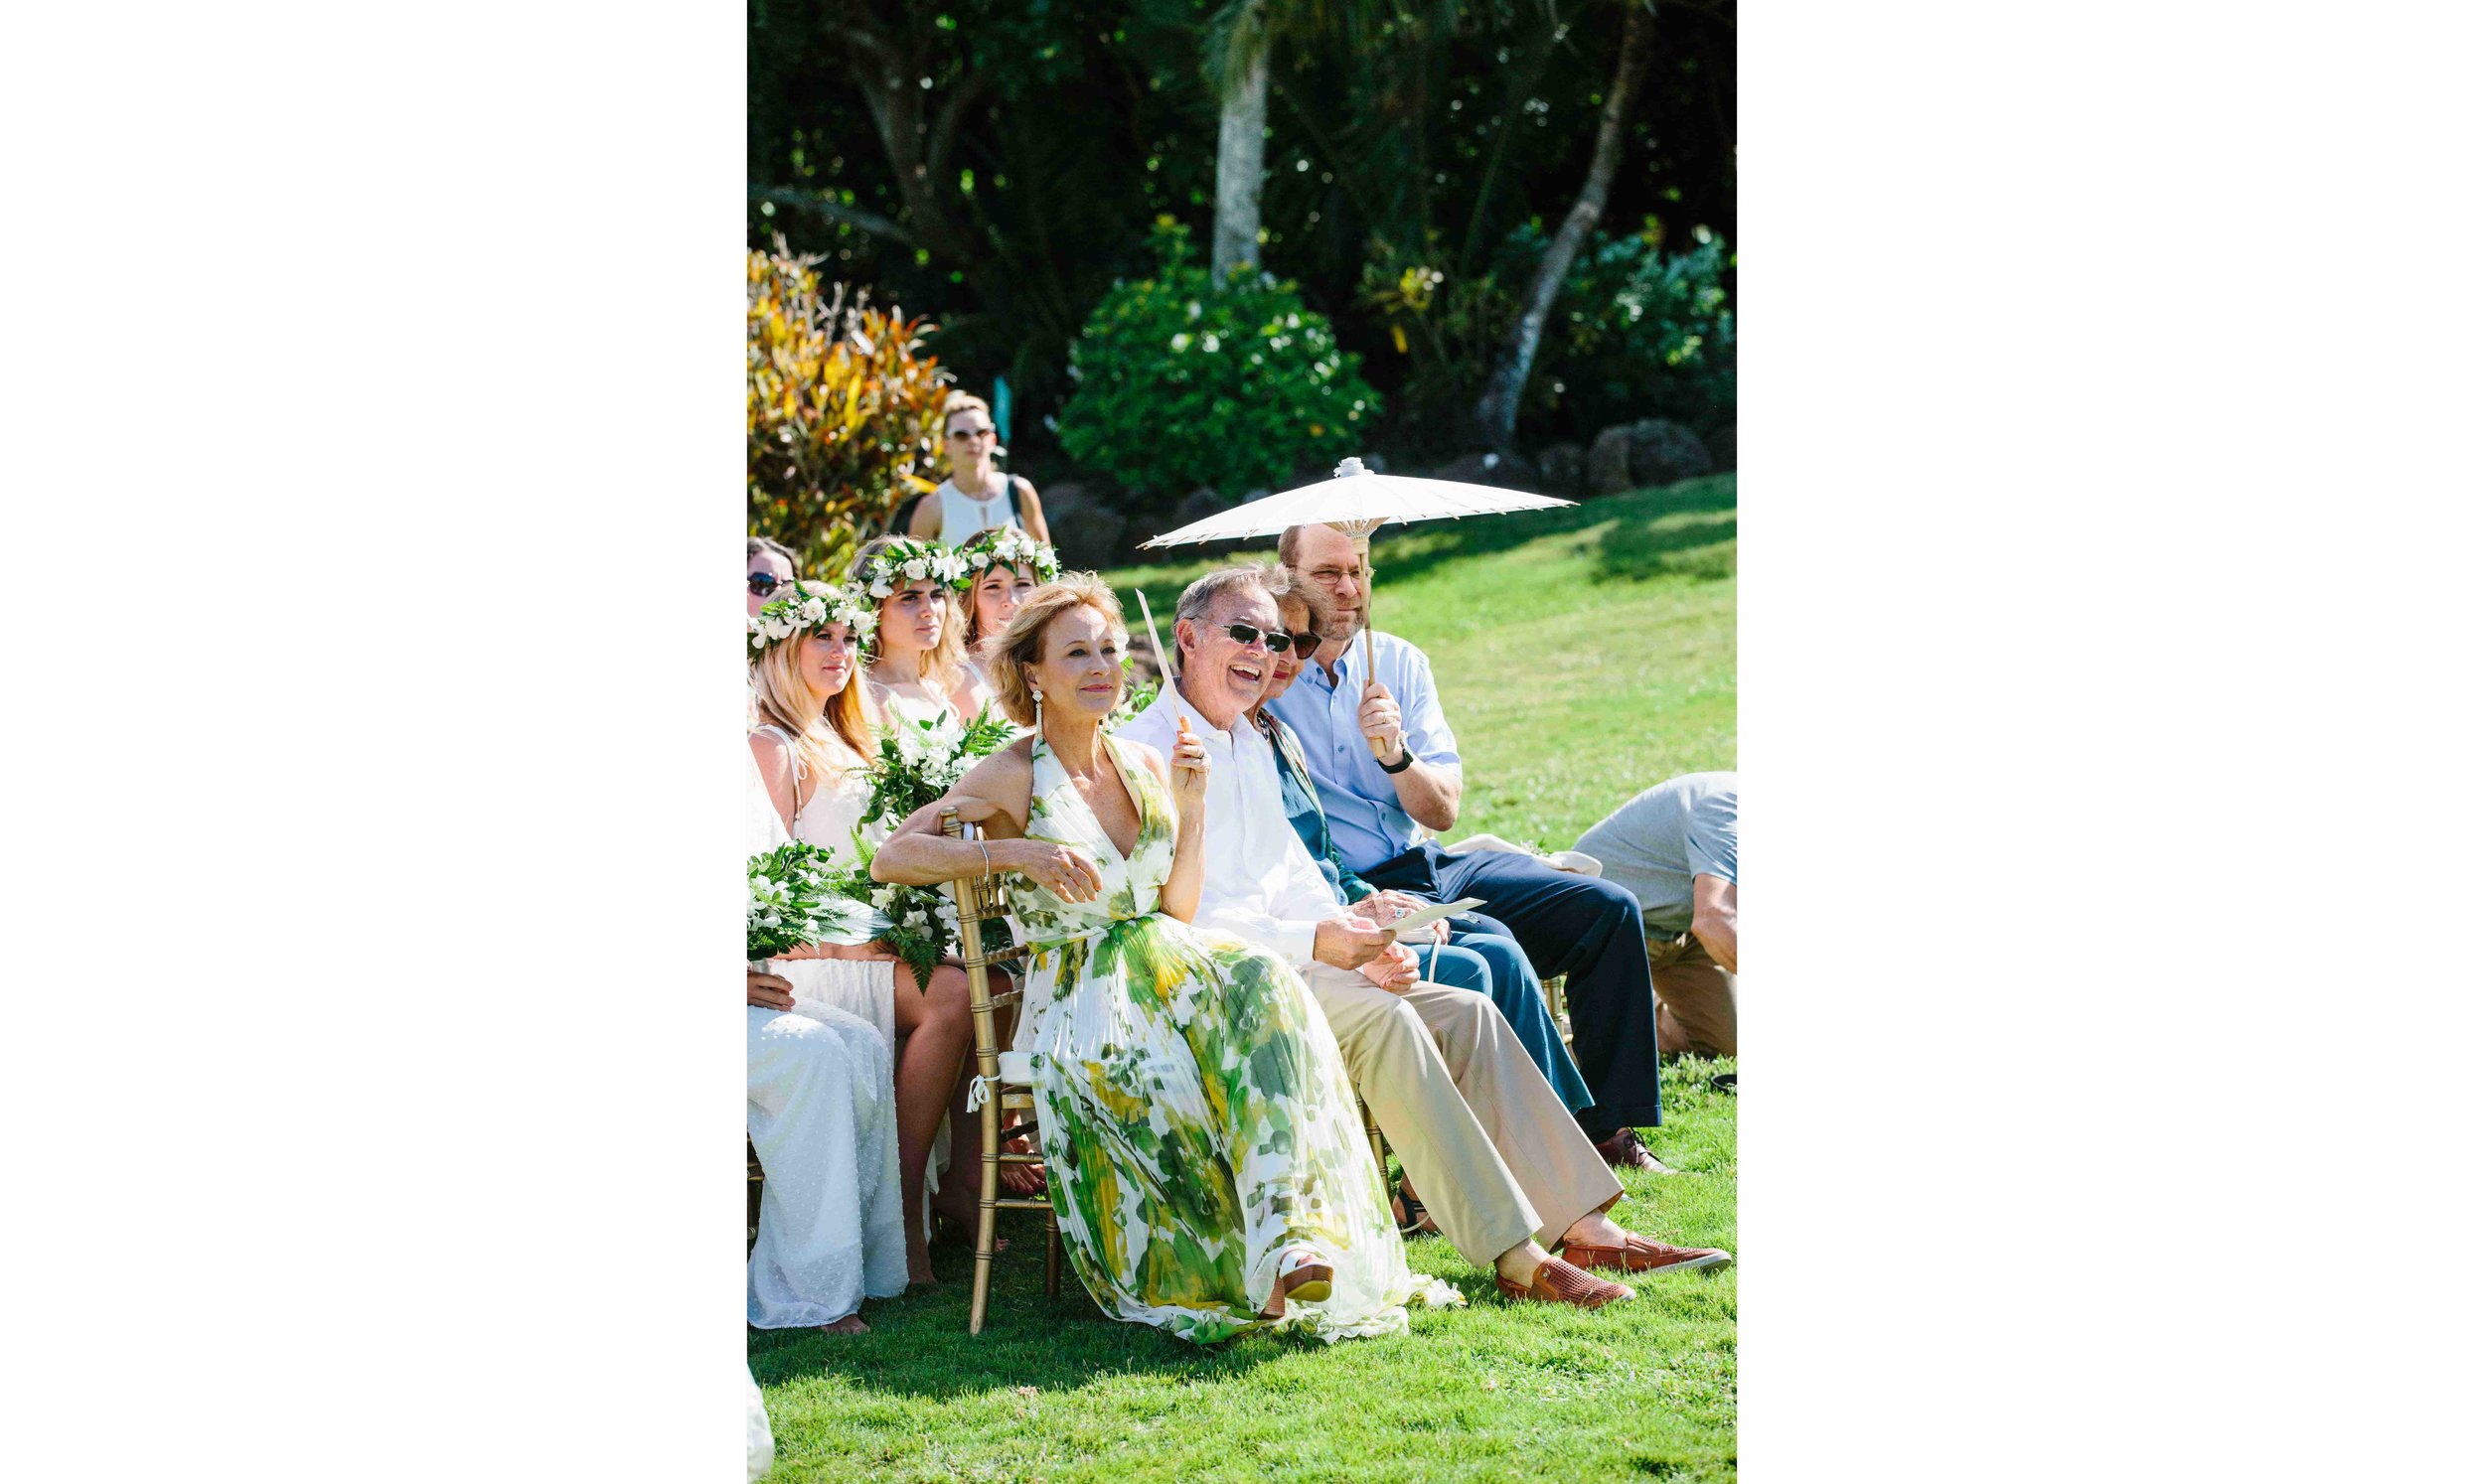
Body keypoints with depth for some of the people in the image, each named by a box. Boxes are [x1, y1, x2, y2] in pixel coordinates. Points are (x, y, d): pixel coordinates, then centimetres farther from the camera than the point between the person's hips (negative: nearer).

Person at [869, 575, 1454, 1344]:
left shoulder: (1144, 767, 15)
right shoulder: (1014, 777, -1)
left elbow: (1177, 911, 14)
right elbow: (891, 857, -11)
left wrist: (1190, 812, 0)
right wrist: (1017, 852, -20)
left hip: (1160, 965, 4)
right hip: (1074, 991, -4)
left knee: (1260, 985, -30)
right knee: (1143, 1074, -39)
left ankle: (1288, 1237, -45)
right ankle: (1211, 1273, -28)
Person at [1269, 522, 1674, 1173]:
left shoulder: (1399, 662, 9)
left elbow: (1443, 811, 4)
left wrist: (1396, 754, -18)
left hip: (1428, 866, 6)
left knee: (1608, 910, -7)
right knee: (1488, 943, -31)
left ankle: (1611, 1128, -2)